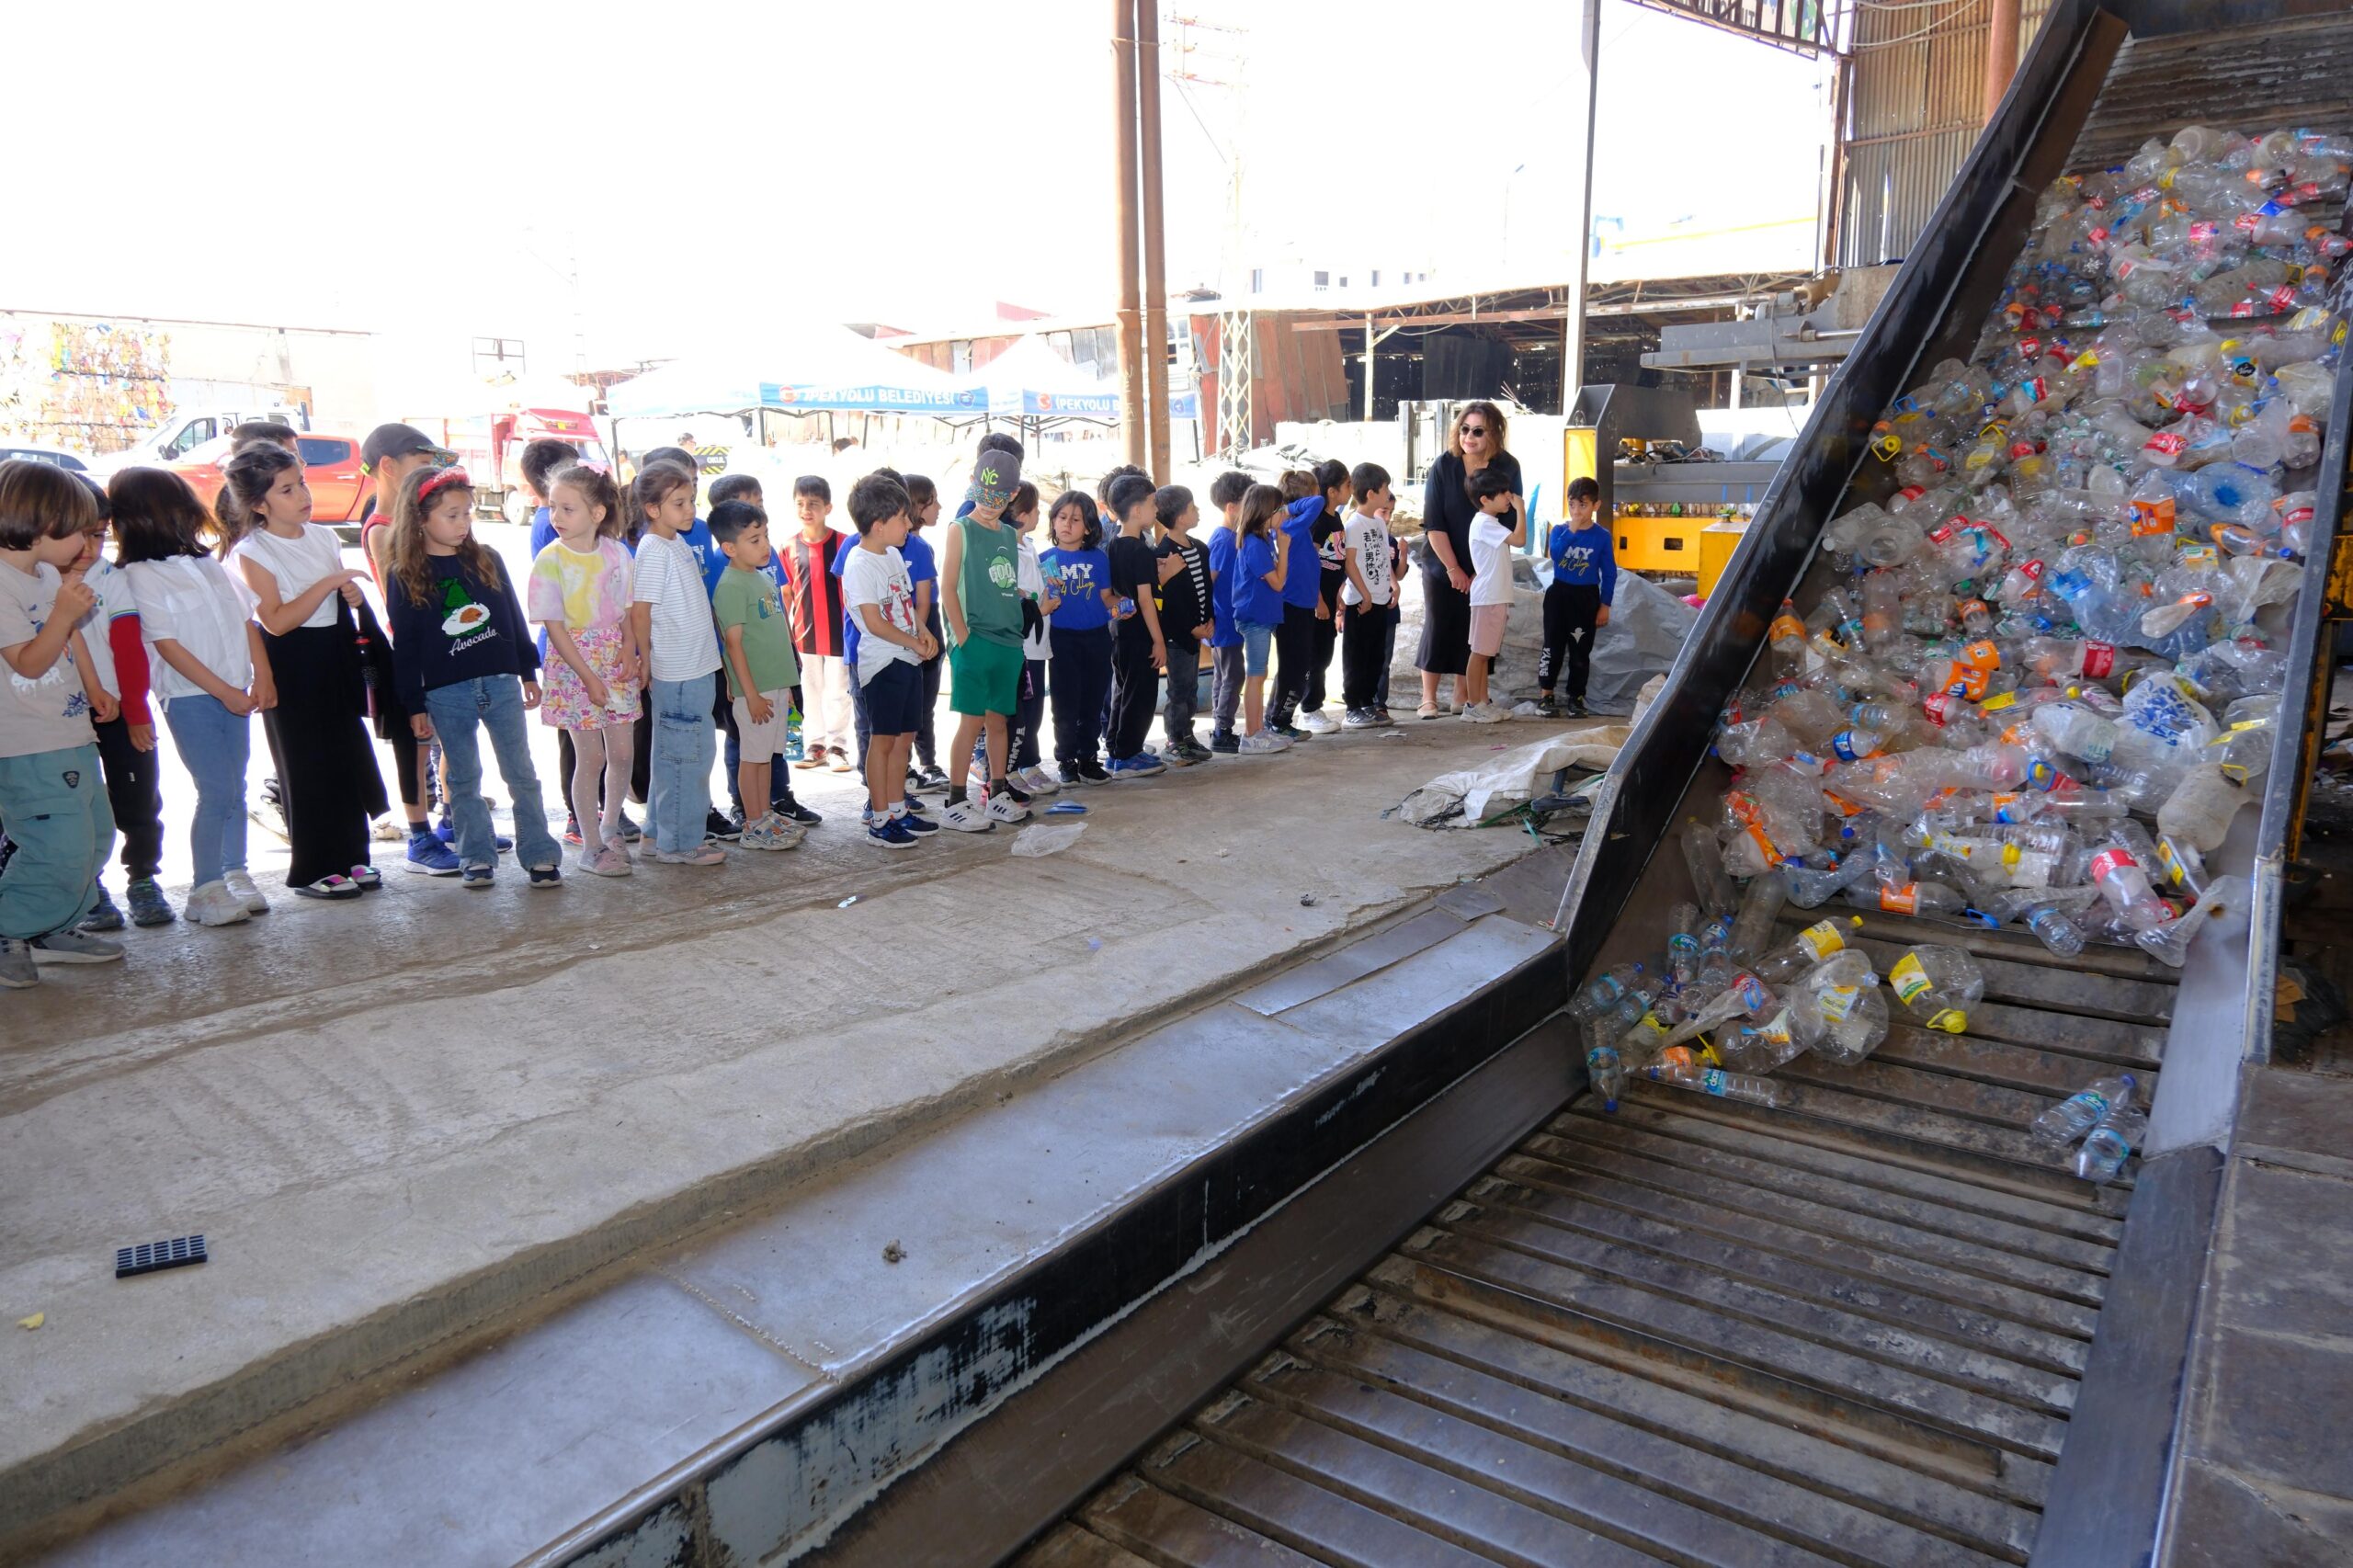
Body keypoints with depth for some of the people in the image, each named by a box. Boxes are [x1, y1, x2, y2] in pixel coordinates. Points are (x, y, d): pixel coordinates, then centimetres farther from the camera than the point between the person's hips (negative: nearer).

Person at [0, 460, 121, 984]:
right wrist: (63, 614, -30)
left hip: (71, 734, 10)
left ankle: (54, 930, 28)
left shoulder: (48, 574, 11)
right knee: (62, 853, -10)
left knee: (95, 837, 16)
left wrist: (95, 689, 21)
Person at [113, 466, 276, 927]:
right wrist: (224, 691, -13)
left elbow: (246, 619, 11)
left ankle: (235, 874, 22)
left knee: (235, 788, 10)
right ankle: (205, 889, 5)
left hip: (235, 692, 5)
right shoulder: (140, 574, -7)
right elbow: (167, 644, -11)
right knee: (217, 792, -6)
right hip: (189, 698, -5)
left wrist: (262, 677, 2)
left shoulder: (206, 562, 11)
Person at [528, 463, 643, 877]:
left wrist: (630, 652, -9)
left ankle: (610, 828, 30)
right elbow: (553, 625, -12)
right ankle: (591, 846, 12)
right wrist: (588, 677, -16)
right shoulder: (550, 559, -10)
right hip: (573, 666, -4)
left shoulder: (617, 552, 2)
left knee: (622, 753, 8)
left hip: (616, 665, 4)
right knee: (591, 757, 0)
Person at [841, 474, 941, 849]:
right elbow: (875, 623, -19)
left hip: (908, 660, 9)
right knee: (883, 739, -2)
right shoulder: (860, 564, -16)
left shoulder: (894, 554, 12)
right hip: (883, 662, -9)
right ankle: (879, 821, 6)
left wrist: (923, 632, 3)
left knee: (904, 736, 14)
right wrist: (915, 643, -11)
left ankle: (897, 810, 25)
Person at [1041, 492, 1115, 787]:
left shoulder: (1099, 558, 5)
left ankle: (1088, 759, 20)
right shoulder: (1046, 560, 2)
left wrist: (1120, 604, -12)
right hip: (1062, 638, -2)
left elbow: (1106, 597, 7)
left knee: (1092, 703, 9)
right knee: (1065, 704, 2)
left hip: (1096, 637, 2)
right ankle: (1066, 761, 13)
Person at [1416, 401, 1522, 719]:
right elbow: (1433, 523, -11)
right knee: (1438, 625, 0)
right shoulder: (1444, 465, -11)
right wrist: (1454, 569, -13)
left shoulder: (1507, 468, -8)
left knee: (1472, 630, 3)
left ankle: (1463, 696, 14)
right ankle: (1428, 698, 7)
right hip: (1442, 563, -1)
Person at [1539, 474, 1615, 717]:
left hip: (1586, 597, -1)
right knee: (1553, 647, 4)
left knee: (1581, 651, 5)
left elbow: (1609, 573, 0)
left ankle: (1576, 697, 15)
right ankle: (1545, 694, 13)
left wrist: (1605, 605, -2)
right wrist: (1571, 530, -23)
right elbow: (1554, 553, -21)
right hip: (1559, 593, 1)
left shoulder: (1602, 535, -4)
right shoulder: (1559, 530, -1)